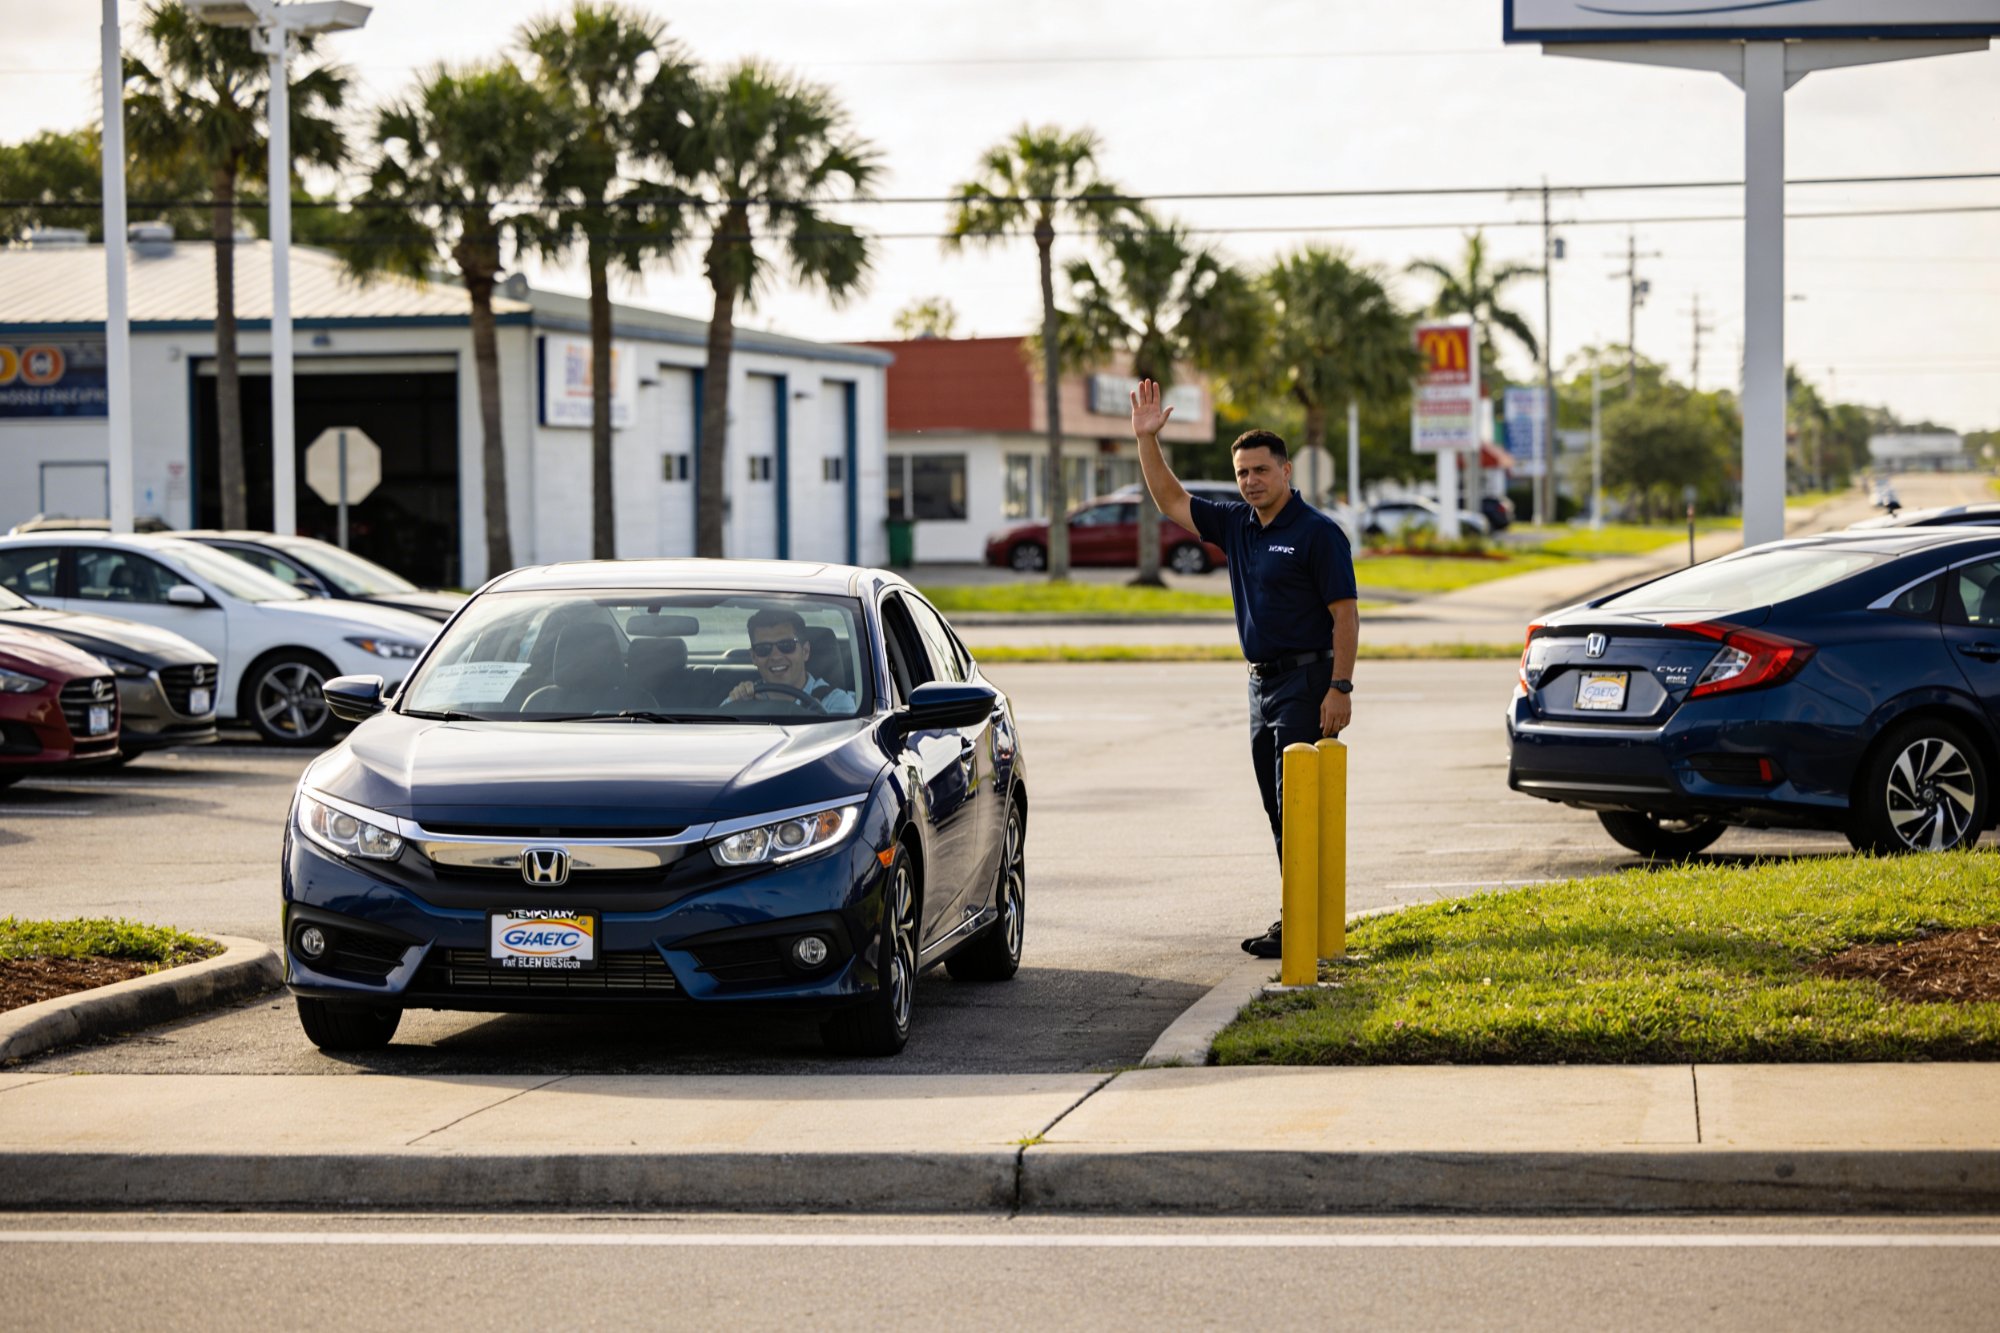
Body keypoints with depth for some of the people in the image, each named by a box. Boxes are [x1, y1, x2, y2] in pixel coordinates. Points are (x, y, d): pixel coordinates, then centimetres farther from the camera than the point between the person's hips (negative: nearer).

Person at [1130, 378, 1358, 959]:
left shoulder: (1317, 532, -10)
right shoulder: (1236, 525, 11)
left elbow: (1345, 613, -13)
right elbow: (1171, 501, 17)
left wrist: (1340, 688, -20)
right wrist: (1147, 439, 6)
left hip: (1306, 682, -8)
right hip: (1262, 681, 8)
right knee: (1279, 810, 10)